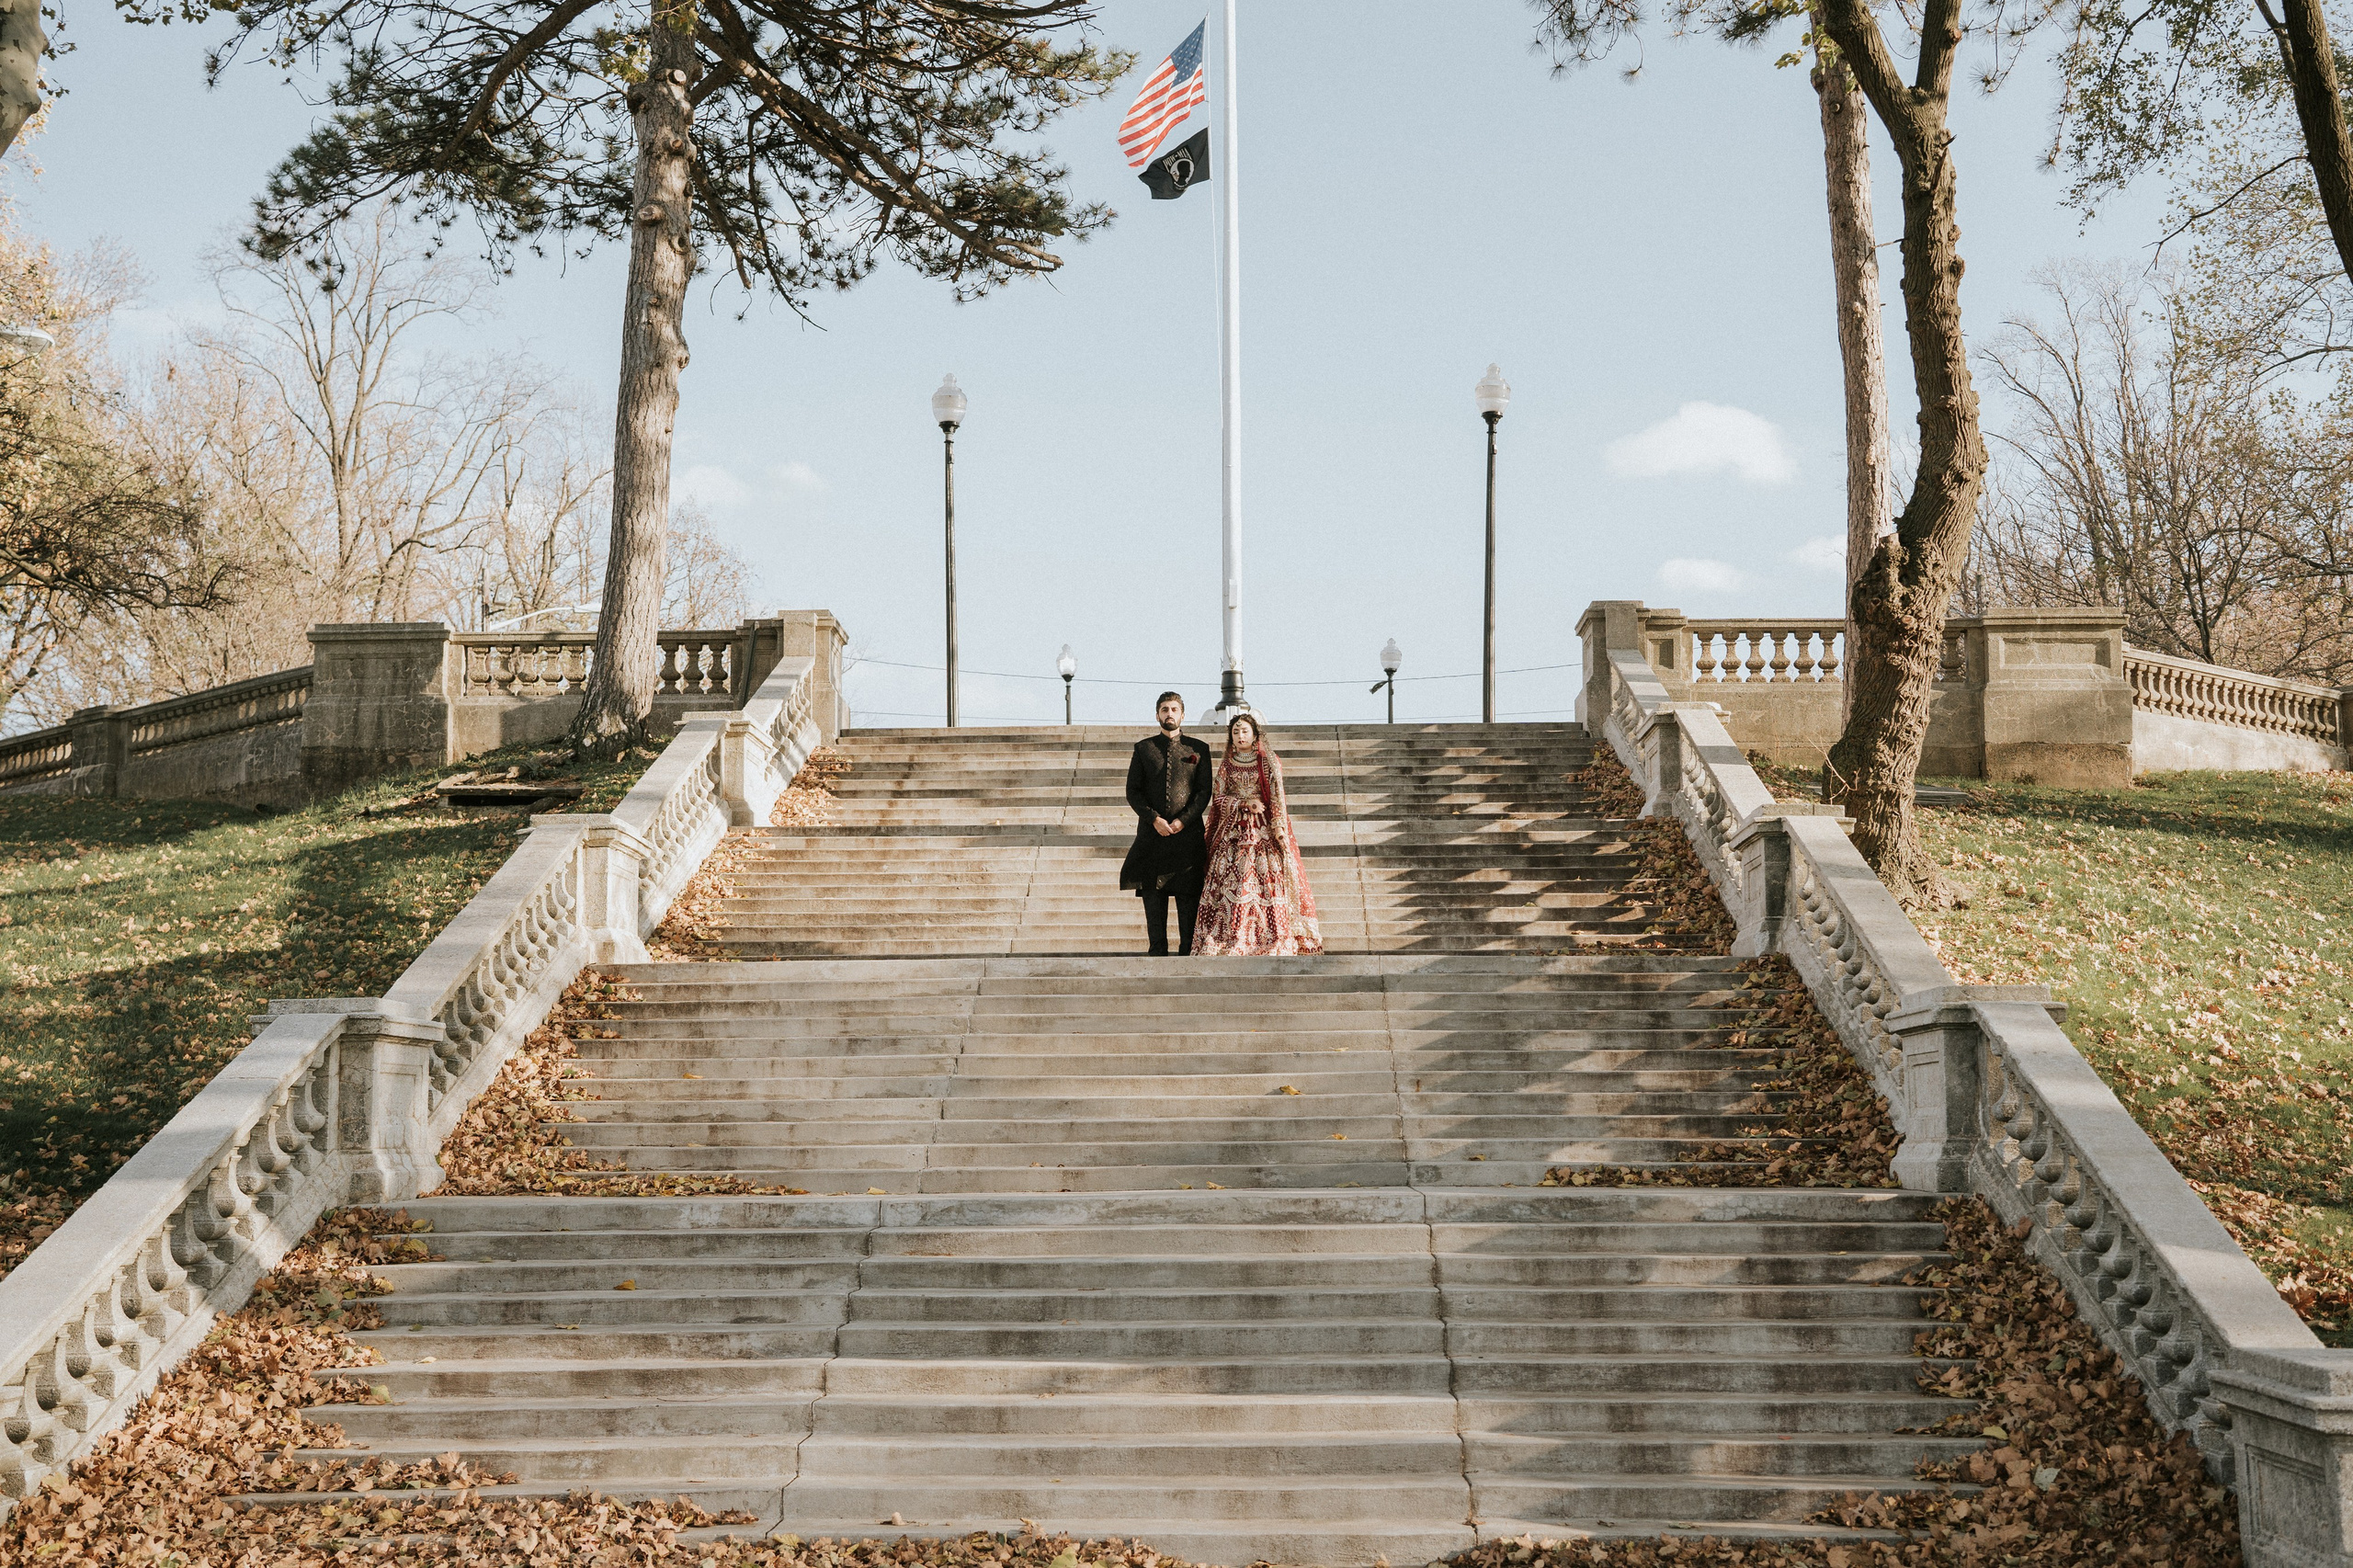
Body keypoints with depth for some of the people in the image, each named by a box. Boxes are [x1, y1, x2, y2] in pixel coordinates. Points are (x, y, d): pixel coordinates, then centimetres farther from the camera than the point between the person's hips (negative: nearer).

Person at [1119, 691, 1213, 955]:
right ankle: (1158, 953, 5)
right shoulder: (1143, 748, 10)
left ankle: (1189, 952, 3)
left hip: (1188, 832, -1)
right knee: (1153, 895, 0)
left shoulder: (1198, 749, 8)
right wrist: (1154, 819, -9)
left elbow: (1204, 791, 3)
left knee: (1189, 895, -2)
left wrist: (1183, 820, -10)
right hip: (1151, 833, 1)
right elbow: (1133, 791, 5)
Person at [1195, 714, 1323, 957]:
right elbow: (1218, 798, 7)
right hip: (1233, 831, 2)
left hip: (1263, 832, -2)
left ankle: (1271, 941, -9)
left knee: (1267, 880, -9)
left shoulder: (1269, 763, 5)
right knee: (1231, 881, -7)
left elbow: (1277, 797, 0)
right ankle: (1230, 942, -8)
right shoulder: (1226, 766, 13)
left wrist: (1278, 827, -11)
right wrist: (1245, 804, -8)